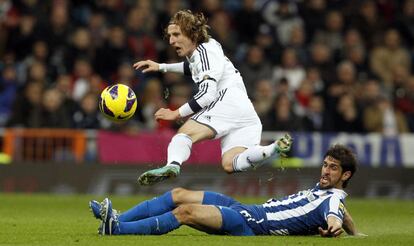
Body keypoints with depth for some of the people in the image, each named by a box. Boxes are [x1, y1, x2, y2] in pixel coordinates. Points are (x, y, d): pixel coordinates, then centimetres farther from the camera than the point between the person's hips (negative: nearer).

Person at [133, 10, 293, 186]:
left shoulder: (205, 50, 0)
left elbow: (208, 93, -10)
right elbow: (193, 68, 54)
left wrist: (176, 113, -6)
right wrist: (161, 67, 50)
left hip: (230, 100, -9)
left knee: (184, 134, -20)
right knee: (230, 164, -10)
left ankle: (172, 165, -50)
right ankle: (275, 148, -28)